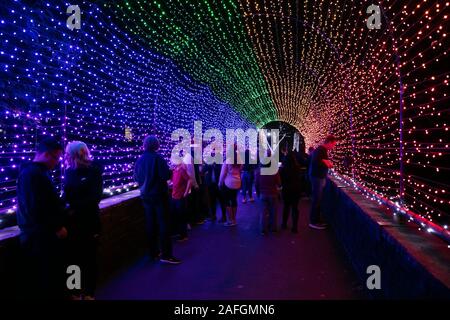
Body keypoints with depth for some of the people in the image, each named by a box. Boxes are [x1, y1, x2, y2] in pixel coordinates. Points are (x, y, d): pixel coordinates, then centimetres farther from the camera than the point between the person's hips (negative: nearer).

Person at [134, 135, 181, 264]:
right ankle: (166, 254, -3)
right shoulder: (157, 158, -14)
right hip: (159, 194, -6)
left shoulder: (139, 160, 5)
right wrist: (170, 171, 0)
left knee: (151, 224, 12)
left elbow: (136, 178, 12)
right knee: (164, 223, -2)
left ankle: (153, 252, 19)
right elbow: (166, 175, -20)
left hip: (146, 196, 6)